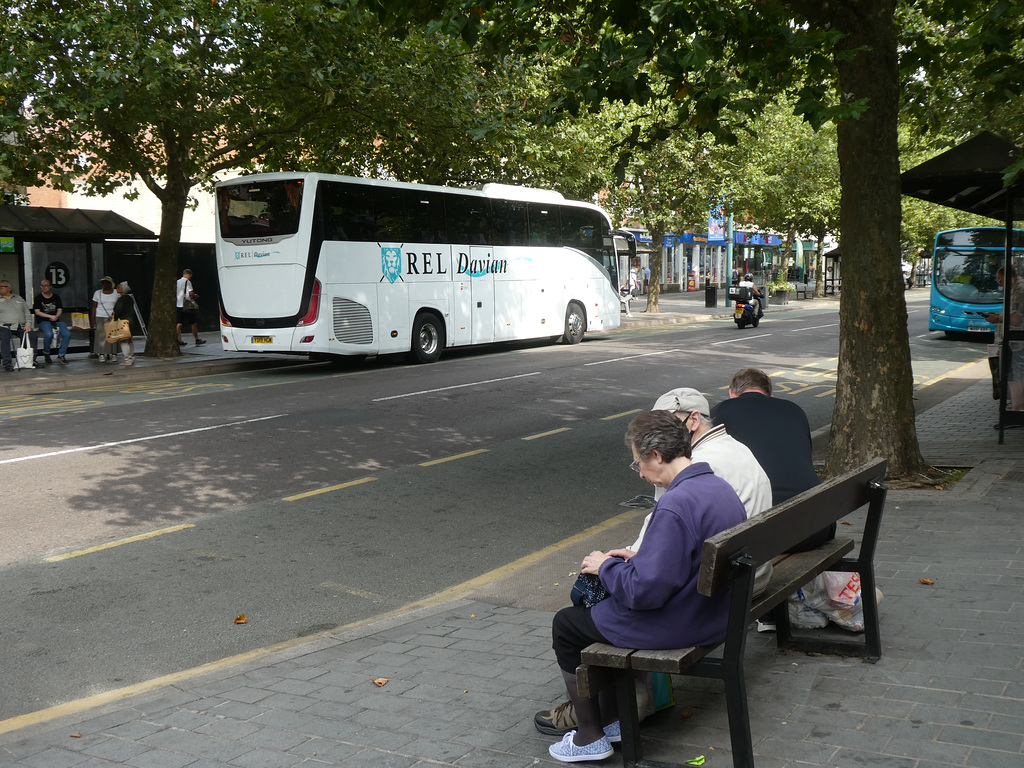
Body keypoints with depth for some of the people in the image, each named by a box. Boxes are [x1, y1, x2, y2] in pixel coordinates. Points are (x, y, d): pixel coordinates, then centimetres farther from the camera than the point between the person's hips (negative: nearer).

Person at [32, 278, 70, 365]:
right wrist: (50, 316, -15)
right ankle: (46, 354, -9)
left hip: (56, 320, 3)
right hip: (43, 321, -3)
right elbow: (37, 312, -5)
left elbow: (60, 310, 9)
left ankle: (61, 354, -7)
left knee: (67, 334, -23)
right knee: (49, 334, -34)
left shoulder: (56, 297, 14)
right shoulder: (38, 298, 4)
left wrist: (56, 316, -14)